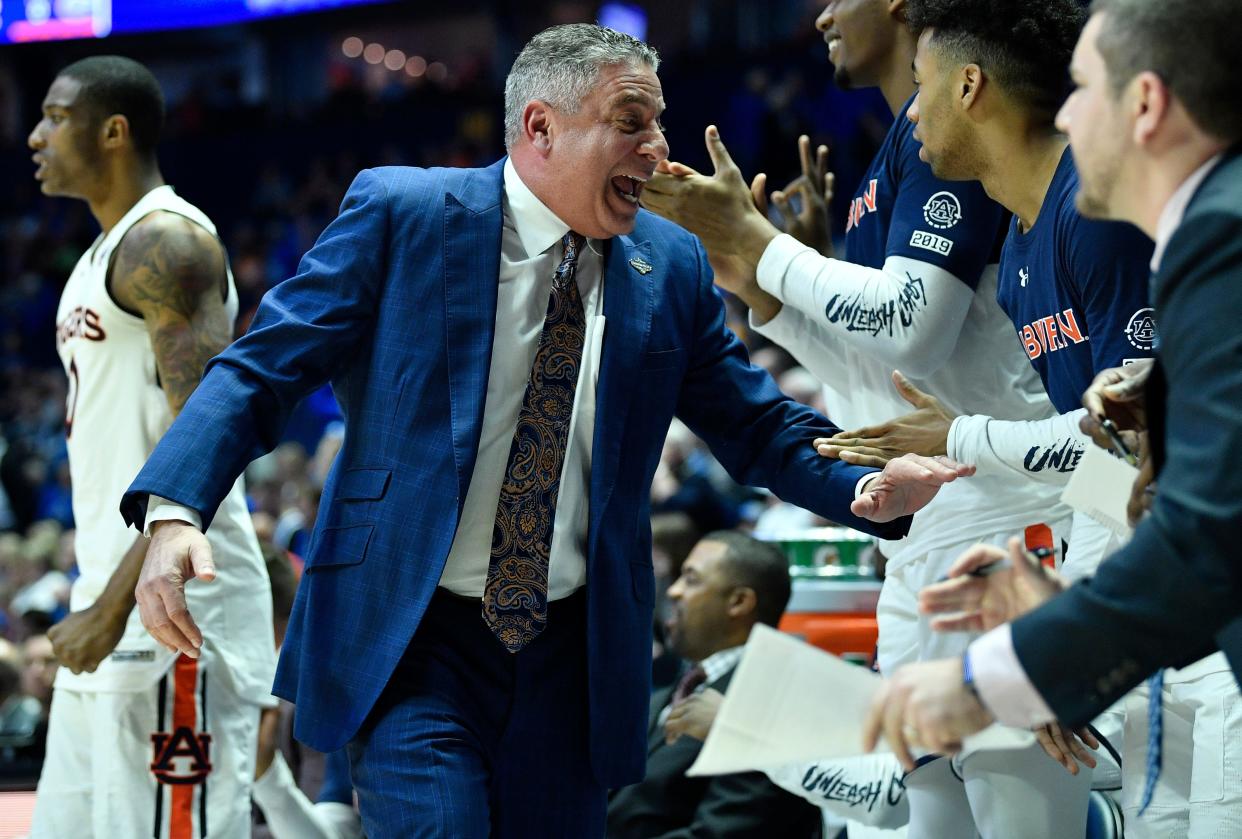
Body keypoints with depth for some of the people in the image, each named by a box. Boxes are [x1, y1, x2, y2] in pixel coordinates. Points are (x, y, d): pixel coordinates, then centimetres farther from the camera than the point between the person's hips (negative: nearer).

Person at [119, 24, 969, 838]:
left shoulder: (672, 268, 5)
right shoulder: (400, 214, -5)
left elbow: (757, 424, 9)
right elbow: (261, 369, -6)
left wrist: (866, 491, -12)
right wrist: (174, 510, -22)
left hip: (572, 657, 4)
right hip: (410, 642, -4)